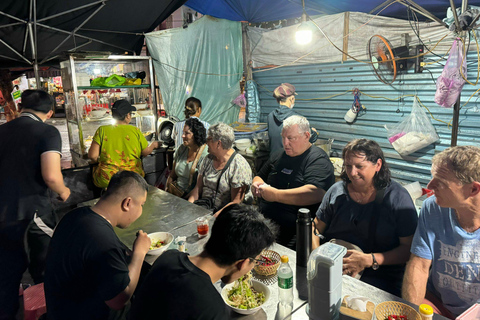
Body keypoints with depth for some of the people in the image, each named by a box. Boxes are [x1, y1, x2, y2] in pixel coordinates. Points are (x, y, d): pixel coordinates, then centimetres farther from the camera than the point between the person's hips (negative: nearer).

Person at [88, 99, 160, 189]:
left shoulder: (102, 130, -4)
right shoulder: (135, 131, -2)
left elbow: (93, 155, -7)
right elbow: (146, 152, 9)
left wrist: (99, 160, 16)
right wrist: (153, 145, 30)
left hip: (107, 180, -1)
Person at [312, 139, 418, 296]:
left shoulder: (398, 197, -4)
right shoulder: (337, 190, 6)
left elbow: (409, 248, -6)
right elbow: (315, 229, 11)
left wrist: (369, 260, -18)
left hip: (379, 276, -2)